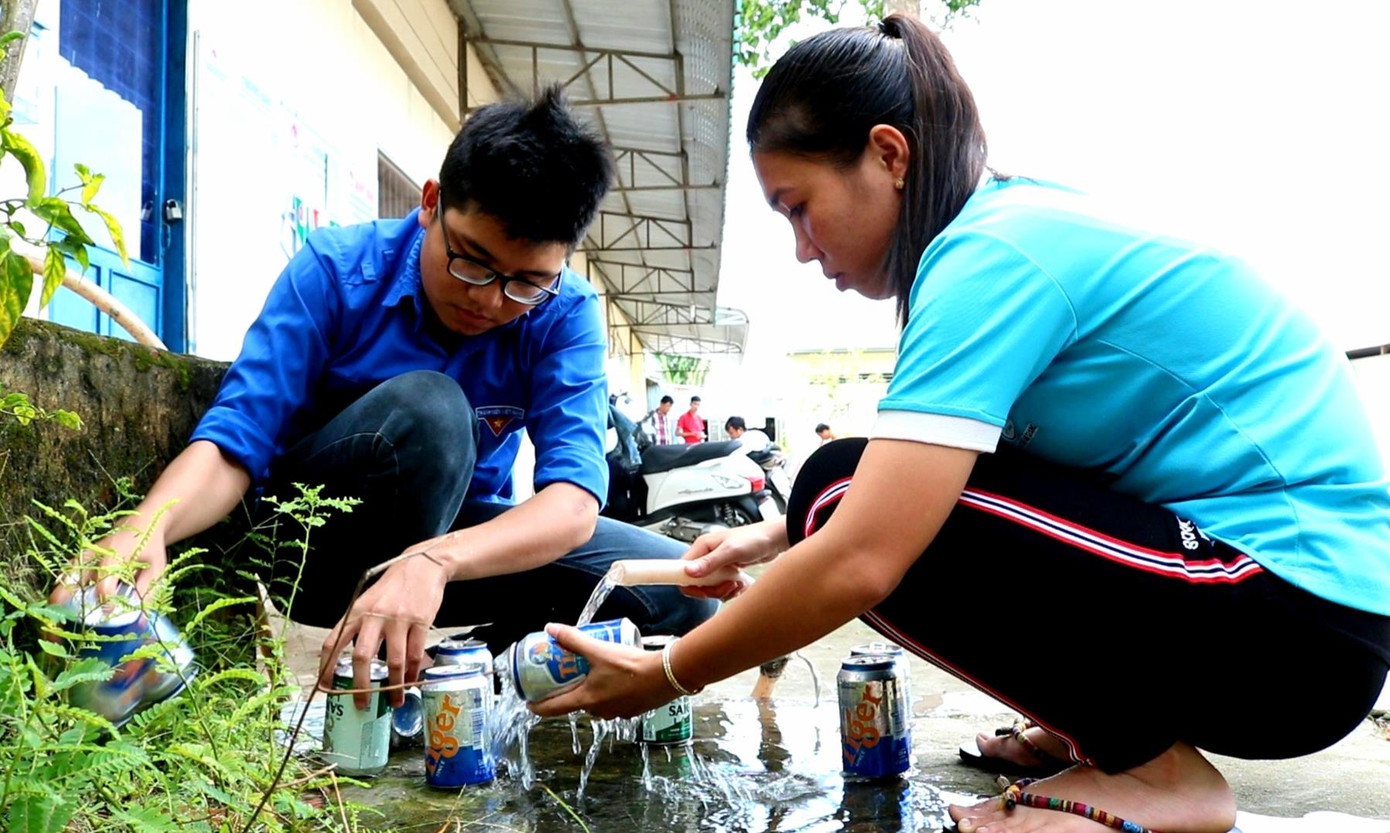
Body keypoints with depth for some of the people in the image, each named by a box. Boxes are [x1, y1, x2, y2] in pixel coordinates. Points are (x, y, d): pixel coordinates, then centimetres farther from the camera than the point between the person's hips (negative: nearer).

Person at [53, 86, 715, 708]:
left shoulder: (565, 313, -16)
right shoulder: (335, 270, -18)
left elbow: (574, 500, -29)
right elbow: (233, 445, -22)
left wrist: (432, 563, -48)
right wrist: (144, 529, -45)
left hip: (457, 532, 2)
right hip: (310, 540, -2)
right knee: (425, 406, -36)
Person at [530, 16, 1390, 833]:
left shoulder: (996, 253, -20)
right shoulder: (1021, 220, 9)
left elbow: (860, 563, -27)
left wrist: (665, 677, -13)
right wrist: (780, 535, 10)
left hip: (1302, 625, -9)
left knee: (863, 510, -19)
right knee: (904, 493, 11)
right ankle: (1104, 724, 11)